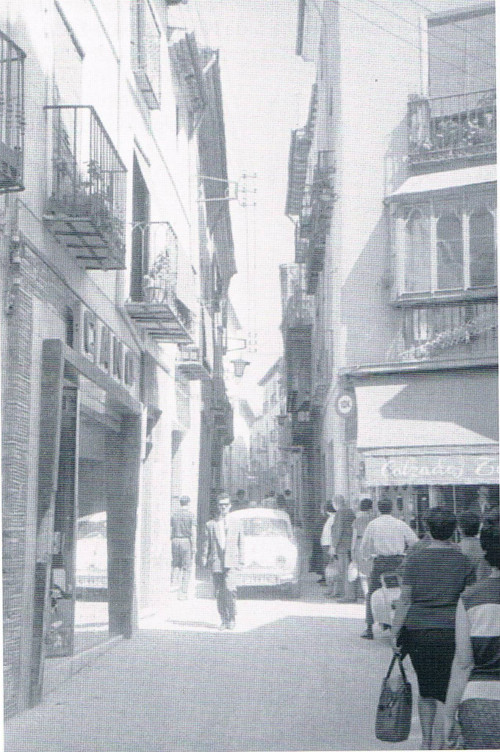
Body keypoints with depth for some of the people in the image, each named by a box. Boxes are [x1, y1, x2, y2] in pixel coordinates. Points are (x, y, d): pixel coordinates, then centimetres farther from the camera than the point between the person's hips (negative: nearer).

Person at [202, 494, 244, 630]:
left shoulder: (235, 524, 12)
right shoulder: (210, 524, 12)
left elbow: (240, 544, 14)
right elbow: (206, 544, 12)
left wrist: (241, 561, 8)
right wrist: (205, 559, 3)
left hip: (231, 561, -2)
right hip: (216, 561, 2)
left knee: (229, 587, -20)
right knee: (219, 592, 1)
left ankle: (232, 618, -9)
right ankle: (224, 620, 11)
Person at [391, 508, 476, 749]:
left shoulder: (414, 558, -3)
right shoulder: (464, 561, -3)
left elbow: (405, 600, -4)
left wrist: (395, 633, 2)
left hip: (417, 630, 2)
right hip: (451, 633, -2)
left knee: (425, 690, 19)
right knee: (445, 696, 3)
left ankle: (426, 743, 28)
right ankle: (437, 746, -2)